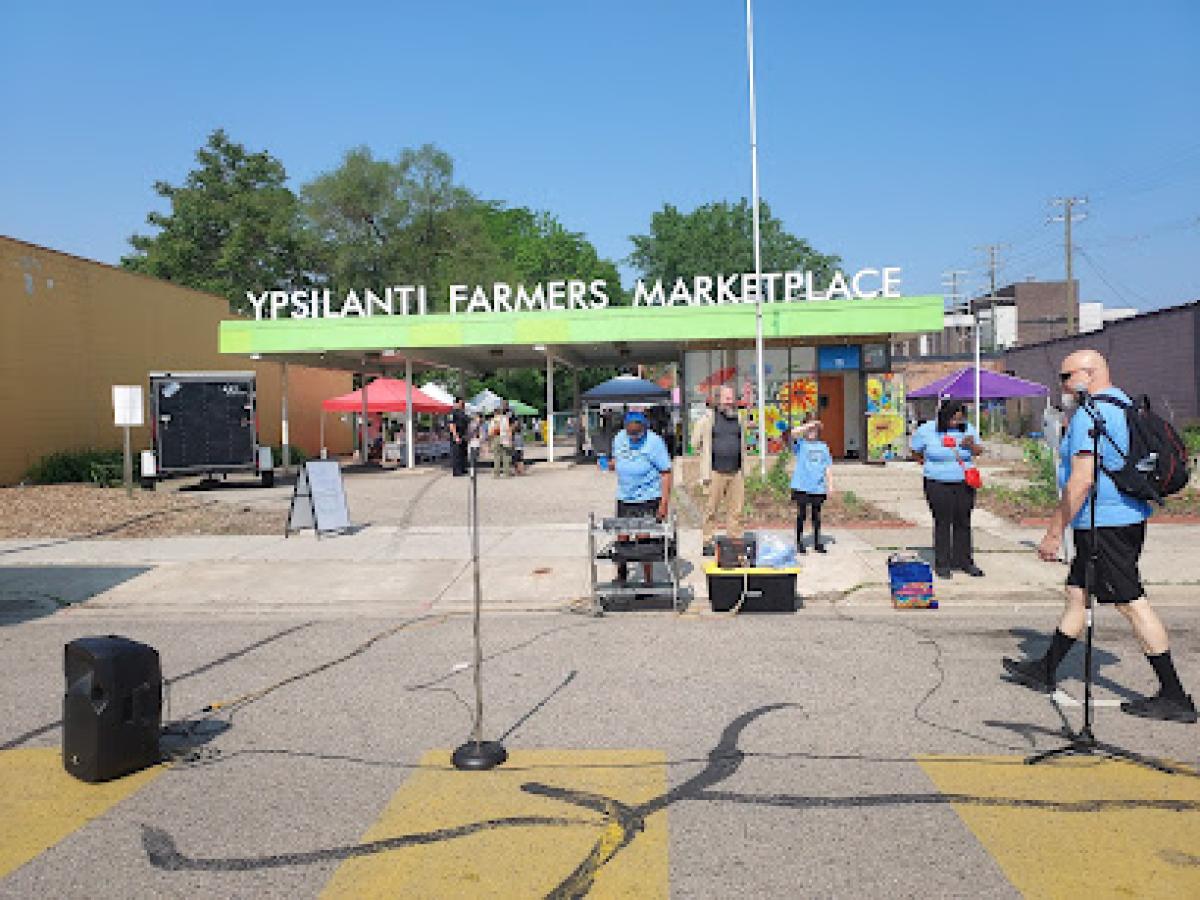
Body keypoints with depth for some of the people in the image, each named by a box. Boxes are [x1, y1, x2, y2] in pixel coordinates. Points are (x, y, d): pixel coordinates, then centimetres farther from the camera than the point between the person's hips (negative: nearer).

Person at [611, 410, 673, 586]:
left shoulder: (654, 442, -14)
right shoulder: (619, 439, 0)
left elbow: (665, 473, -13)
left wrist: (664, 503, -17)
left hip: (648, 499, -5)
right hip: (624, 498, 5)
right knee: (622, 538, 11)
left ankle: (648, 580, 11)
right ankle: (621, 575, 31)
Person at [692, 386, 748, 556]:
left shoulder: (738, 418, 14)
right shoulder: (709, 417, 0)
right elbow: (697, 443, 2)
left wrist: (744, 470, 15)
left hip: (736, 472, 4)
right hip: (716, 472, -4)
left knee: (736, 510, 4)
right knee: (711, 510, -1)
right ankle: (707, 543, 6)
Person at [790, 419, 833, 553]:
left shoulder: (823, 446, 12)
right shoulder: (801, 444, 3)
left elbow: (828, 467, 12)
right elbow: (793, 432, -18)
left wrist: (830, 485, 7)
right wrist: (808, 425, -14)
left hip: (818, 487, 3)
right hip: (802, 487, -3)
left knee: (817, 516, 10)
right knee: (801, 515, 0)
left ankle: (817, 543, 19)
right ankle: (799, 543, 8)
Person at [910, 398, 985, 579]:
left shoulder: (968, 429, 4)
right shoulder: (927, 430, -4)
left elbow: (978, 452, 6)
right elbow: (916, 452, 10)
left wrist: (972, 445, -14)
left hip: (964, 484, 3)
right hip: (938, 484, -3)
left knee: (963, 523, 7)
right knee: (942, 523, -1)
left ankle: (964, 561, 18)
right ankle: (942, 563, 7)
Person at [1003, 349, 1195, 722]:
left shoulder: (1091, 414, -17)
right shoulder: (1123, 405, 16)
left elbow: (1082, 480, -23)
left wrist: (1054, 533, -20)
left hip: (1104, 524, -11)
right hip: (1128, 519, 11)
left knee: (1132, 603, -5)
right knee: (1077, 593, 16)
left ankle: (1175, 698, 3)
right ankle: (1046, 671, 26)